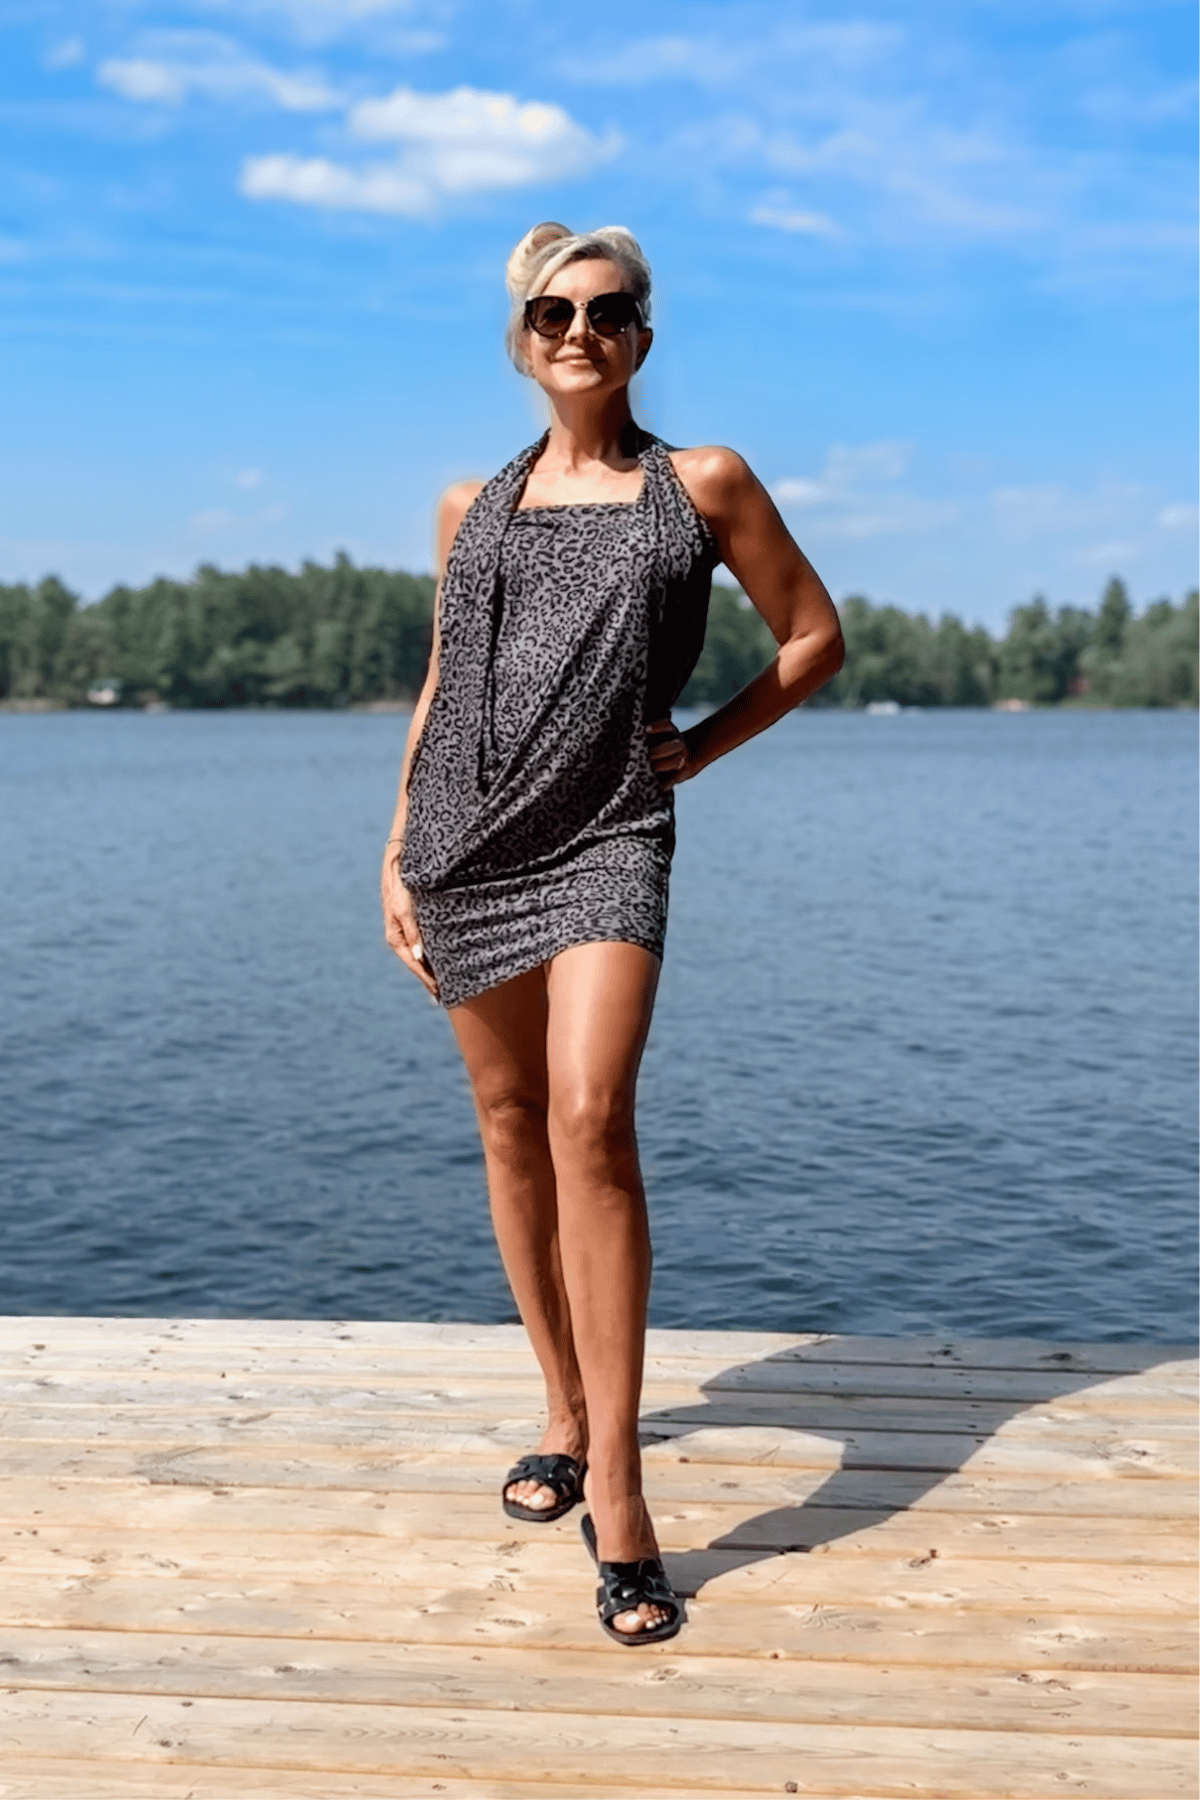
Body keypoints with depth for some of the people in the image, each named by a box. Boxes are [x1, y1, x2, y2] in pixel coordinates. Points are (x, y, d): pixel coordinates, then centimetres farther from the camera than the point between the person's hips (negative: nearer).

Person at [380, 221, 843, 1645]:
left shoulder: (702, 484, 7)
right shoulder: (470, 505, 14)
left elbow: (814, 638, 11)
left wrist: (700, 747, 2)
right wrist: (397, 851, 12)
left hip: (607, 838, -4)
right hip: (469, 834, 4)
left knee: (590, 1118, -19)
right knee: (511, 1126, 7)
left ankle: (616, 1489, -14)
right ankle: (565, 1415, 24)